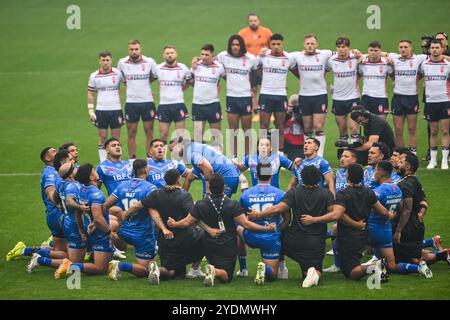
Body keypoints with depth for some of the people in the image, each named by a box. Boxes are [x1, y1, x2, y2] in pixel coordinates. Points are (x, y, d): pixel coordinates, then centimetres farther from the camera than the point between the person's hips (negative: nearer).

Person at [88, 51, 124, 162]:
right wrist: (90, 111, 1)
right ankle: (103, 163, 9)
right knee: (102, 138, 4)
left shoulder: (118, 73, -3)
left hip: (116, 109, -1)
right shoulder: (94, 76, 2)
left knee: (116, 138, 3)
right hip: (101, 110, 1)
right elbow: (90, 94, 7)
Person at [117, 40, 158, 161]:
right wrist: (128, 83, 10)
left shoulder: (149, 62, -3)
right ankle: (132, 159, 10)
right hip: (131, 102, 1)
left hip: (147, 101, -1)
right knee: (131, 133, 4)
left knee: (149, 132, 1)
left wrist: (144, 82, 9)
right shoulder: (122, 63, 1)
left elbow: (156, 76, 11)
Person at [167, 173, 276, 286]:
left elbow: (187, 223, 4)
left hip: (209, 246, 3)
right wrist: (266, 228, -8)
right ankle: (216, 271, -36)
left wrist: (174, 224, 25)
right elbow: (246, 224, -16)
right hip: (228, 246, -3)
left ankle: (212, 270, -7)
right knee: (226, 276, -3)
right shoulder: (233, 205, -13)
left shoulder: (200, 205, -6)